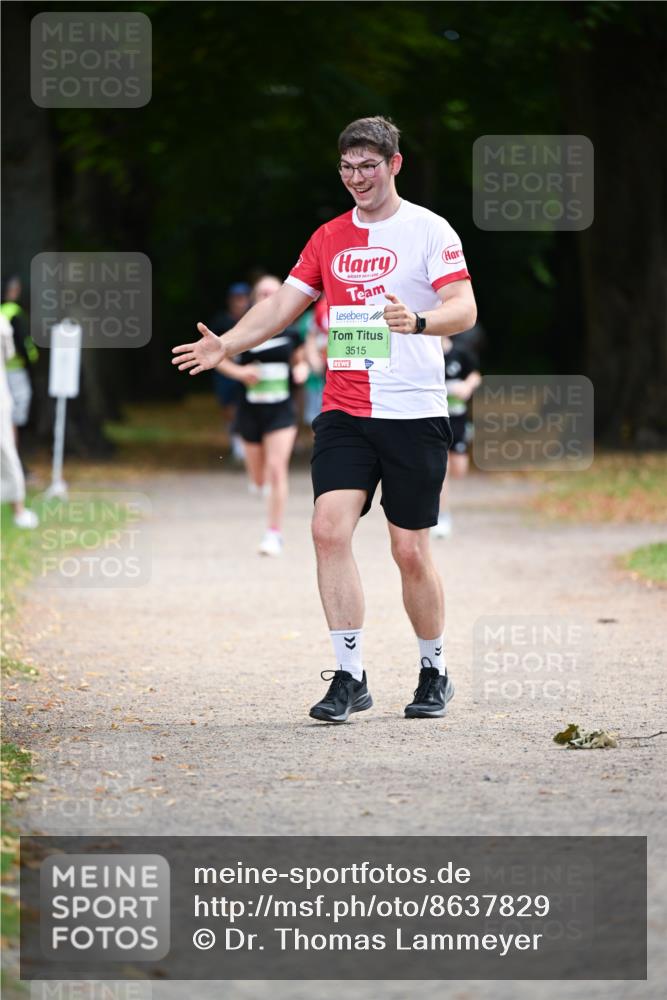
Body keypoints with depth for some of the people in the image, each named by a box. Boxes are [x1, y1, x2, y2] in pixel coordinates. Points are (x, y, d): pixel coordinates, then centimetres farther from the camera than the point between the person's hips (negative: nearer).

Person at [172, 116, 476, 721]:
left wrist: (418, 321, -33)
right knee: (330, 529, -13)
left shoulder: (428, 230, -3)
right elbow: (283, 305, 14)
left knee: (410, 551, 0)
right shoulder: (328, 238, 12)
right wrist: (225, 345, 0)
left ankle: (435, 673, 19)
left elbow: (464, 309, -12)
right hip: (343, 414, 4)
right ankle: (350, 677, -9)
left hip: (414, 415, -4)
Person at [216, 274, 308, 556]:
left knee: (276, 470, -14)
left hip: (281, 410, -1)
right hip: (251, 410, 1)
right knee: (259, 478, 10)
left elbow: (299, 360, 16)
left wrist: (301, 369, -6)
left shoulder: (291, 334, 0)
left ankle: (274, 533, -8)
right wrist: (238, 372, -13)